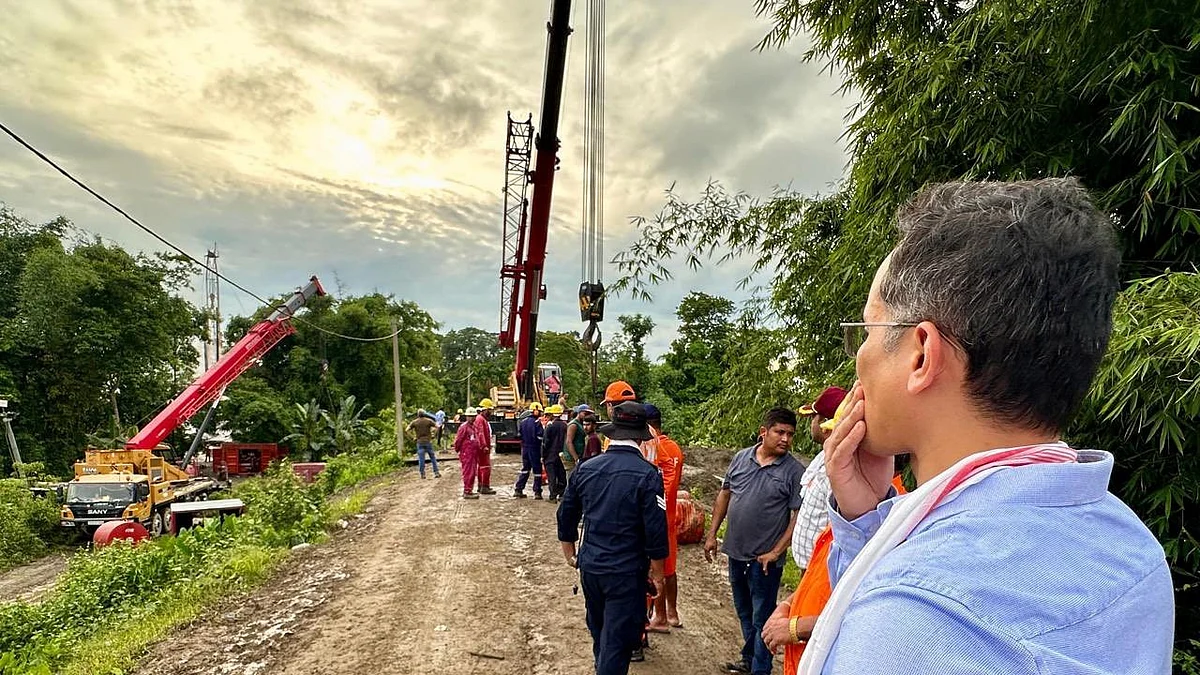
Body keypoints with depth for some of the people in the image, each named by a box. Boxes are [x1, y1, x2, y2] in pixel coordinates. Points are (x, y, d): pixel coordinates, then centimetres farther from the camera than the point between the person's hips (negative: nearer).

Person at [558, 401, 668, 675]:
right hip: (627, 571, -5)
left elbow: (566, 517, 7)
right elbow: (656, 530, -16)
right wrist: (657, 573, -2)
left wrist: (569, 554, 22)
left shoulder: (585, 468, -2)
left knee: (598, 631, 26)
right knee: (618, 641, 7)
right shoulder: (647, 474, -17)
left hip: (589, 567, 5)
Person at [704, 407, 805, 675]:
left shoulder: (794, 471, -12)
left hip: (765, 559, -5)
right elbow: (724, 495, 9)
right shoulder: (741, 458, 1)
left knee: (761, 618, 7)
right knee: (744, 612, 22)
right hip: (736, 551, 5)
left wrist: (776, 552, -16)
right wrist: (712, 534, 8)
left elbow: (798, 516, -13)